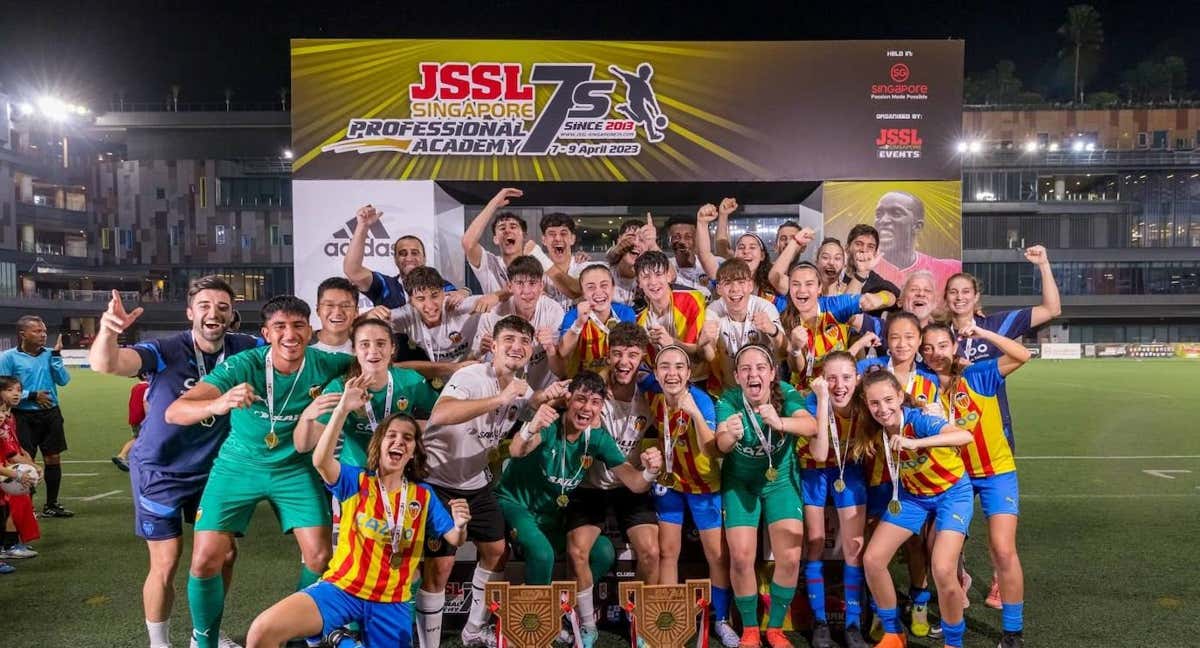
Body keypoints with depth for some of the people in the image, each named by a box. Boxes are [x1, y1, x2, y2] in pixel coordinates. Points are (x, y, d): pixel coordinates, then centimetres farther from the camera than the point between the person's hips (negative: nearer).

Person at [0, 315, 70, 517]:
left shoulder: (48, 354, 4)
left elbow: (63, 380, -4)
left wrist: (56, 355, -11)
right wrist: (32, 396, -14)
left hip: (51, 414, 4)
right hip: (24, 417, -4)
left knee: (53, 458, 9)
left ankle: (51, 505, 21)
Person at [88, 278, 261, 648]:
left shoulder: (243, 350, -11)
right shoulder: (166, 351, -23)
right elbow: (104, 365, -37)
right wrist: (108, 331, -58)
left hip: (212, 469, 4)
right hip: (160, 472, -4)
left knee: (225, 553, 10)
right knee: (166, 564, 0)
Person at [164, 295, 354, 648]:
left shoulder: (324, 365, -18)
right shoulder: (243, 365, -24)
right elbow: (174, 412, -34)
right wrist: (217, 405, -54)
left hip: (294, 468, 1)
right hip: (239, 465, -1)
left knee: (320, 558, -8)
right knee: (205, 562, -7)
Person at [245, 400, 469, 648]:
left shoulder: (424, 496, 5)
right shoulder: (355, 481, -1)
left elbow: (454, 540, 2)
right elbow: (321, 461, -21)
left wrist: (460, 526, -22)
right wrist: (342, 409, -33)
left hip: (391, 603, 2)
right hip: (342, 588, -2)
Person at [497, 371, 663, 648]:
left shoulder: (598, 437, -11)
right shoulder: (548, 424, -24)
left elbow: (634, 484, -15)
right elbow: (516, 451, -44)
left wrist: (650, 472, -39)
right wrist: (531, 429, -67)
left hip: (555, 513, 5)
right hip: (515, 503, -5)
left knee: (603, 552, -9)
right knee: (542, 553, -30)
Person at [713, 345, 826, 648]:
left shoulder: (786, 394, -19)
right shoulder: (728, 400, -20)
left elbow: (811, 425, -37)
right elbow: (721, 444, -35)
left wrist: (780, 423, -57)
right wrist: (730, 435, -59)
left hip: (781, 480, 1)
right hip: (740, 482, 0)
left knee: (790, 557, -8)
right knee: (741, 557, -10)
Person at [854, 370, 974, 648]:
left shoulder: (917, 419, -31)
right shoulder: (875, 429, -14)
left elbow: (966, 436, -49)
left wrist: (914, 443, -58)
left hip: (952, 491, -5)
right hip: (911, 494, 5)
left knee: (942, 570, -22)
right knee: (872, 560, -4)